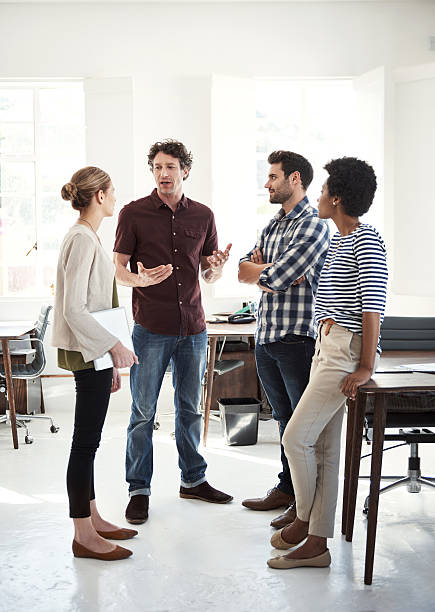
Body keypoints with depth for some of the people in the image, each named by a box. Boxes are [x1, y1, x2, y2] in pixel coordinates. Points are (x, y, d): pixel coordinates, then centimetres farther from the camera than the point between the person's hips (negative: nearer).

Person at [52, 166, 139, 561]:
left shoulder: (87, 238, 15)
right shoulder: (83, 240, -16)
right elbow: (74, 309, -22)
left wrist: (110, 358, 20)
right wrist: (114, 345, -19)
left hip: (95, 352, 10)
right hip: (88, 352, -10)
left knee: (88, 440, 15)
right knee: (86, 441, -4)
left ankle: (92, 519, 25)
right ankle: (84, 536, 5)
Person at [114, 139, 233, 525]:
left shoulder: (203, 215, 8)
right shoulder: (133, 214, -2)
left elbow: (209, 275, 13)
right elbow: (118, 268, -1)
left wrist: (218, 266, -10)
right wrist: (141, 278, -22)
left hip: (193, 326, 3)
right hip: (151, 327, -3)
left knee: (190, 408, 14)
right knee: (143, 412, 2)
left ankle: (193, 480, 28)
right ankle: (139, 490, 14)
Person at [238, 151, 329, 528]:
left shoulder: (314, 226, -12)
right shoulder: (273, 226, 16)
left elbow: (272, 279, -19)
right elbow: (244, 270, 8)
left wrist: (261, 269, 2)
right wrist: (272, 269, -10)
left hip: (298, 338, -8)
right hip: (266, 339, 8)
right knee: (284, 418, 18)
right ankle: (287, 488, 30)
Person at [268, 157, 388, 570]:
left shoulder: (366, 241, -13)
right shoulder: (340, 241, 17)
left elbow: (373, 306, -18)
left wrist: (364, 367, -20)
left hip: (349, 350, -10)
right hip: (327, 346, 10)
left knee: (296, 438, -8)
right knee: (323, 446, 9)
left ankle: (303, 519, 13)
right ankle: (316, 543, 15)